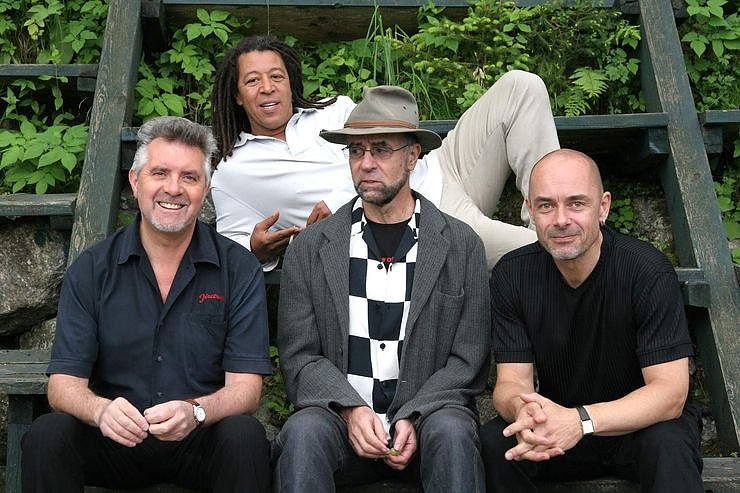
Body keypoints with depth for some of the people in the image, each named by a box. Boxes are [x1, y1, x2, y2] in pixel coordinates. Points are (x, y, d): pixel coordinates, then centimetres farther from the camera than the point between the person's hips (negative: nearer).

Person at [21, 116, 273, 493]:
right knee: (46, 435, -26)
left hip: (200, 440, -1)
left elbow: (245, 387, -9)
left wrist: (195, 412, -32)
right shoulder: (91, 270, 0)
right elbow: (63, 384, -5)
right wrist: (100, 410, -29)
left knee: (245, 436, -31)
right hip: (113, 441, 1)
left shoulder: (239, 269, -3)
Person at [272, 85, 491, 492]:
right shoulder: (310, 248, 6)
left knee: (452, 432, -33)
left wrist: (413, 418, -12)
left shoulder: (462, 245, 3)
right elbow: (299, 355, 3)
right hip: (339, 415, 1)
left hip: (426, 414, 0)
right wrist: (351, 409, -14)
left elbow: (468, 360, 2)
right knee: (304, 431, -32)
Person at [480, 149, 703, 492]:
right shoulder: (512, 275, -11)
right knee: (493, 442, -24)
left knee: (667, 444, -36)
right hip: (556, 426, 4)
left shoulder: (647, 270, -21)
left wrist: (581, 420, -42)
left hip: (642, 423, -3)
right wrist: (522, 409, -39)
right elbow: (511, 381, -12)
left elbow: (670, 390, -24)